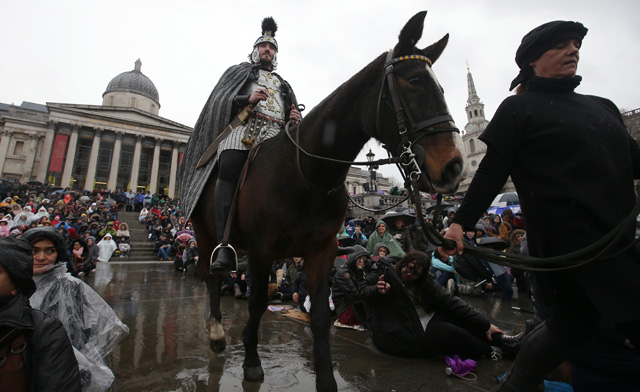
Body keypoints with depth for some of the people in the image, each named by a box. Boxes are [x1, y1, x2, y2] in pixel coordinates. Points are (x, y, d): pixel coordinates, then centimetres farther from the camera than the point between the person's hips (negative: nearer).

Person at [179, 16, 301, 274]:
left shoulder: (284, 85, 35)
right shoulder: (239, 71, 27)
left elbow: (294, 120, 29)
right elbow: (220, 100, 11)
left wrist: (295, 120, 4)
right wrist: (248, 99, -7)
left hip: (276, 135, 4)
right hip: (244, 128, -3)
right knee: (230, 168, -33)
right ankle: (225, 248, -39)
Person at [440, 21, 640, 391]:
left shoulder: (603, 106, 18)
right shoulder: (518, 109, -3)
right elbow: (492, 173, -10)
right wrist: (461, 223, -18)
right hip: (569, 240, -8)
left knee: (573, 322, 14)